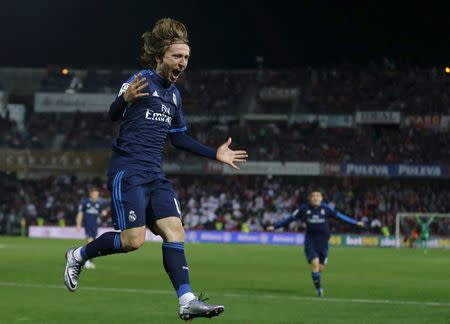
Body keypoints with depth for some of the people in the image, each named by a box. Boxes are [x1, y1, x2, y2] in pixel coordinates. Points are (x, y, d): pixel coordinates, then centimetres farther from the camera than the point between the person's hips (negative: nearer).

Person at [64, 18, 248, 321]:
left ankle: (187, 301, -12)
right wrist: (125, 99, -41)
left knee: (175, 231, -7)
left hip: (155, 174, 7)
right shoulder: (140, 82, -8)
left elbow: (179, 137, 27)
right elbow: (111, 115, -19)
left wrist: (215, 154, 25)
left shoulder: (174, 94, 16)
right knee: (134, 240, -12)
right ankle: (78, 255, 13)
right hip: (128, 170, -7)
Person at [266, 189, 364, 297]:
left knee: (321, 267, 2)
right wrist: (275, 226, 4)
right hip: (310, 240, -1)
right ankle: (318, 288, -4)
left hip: (323, 241, 1)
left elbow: (339, 216, 6)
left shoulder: (325, 208, -1)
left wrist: (356, 223, 9)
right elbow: (291, 218, 4)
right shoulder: (304, 208, -2)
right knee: (314, 263, -17)